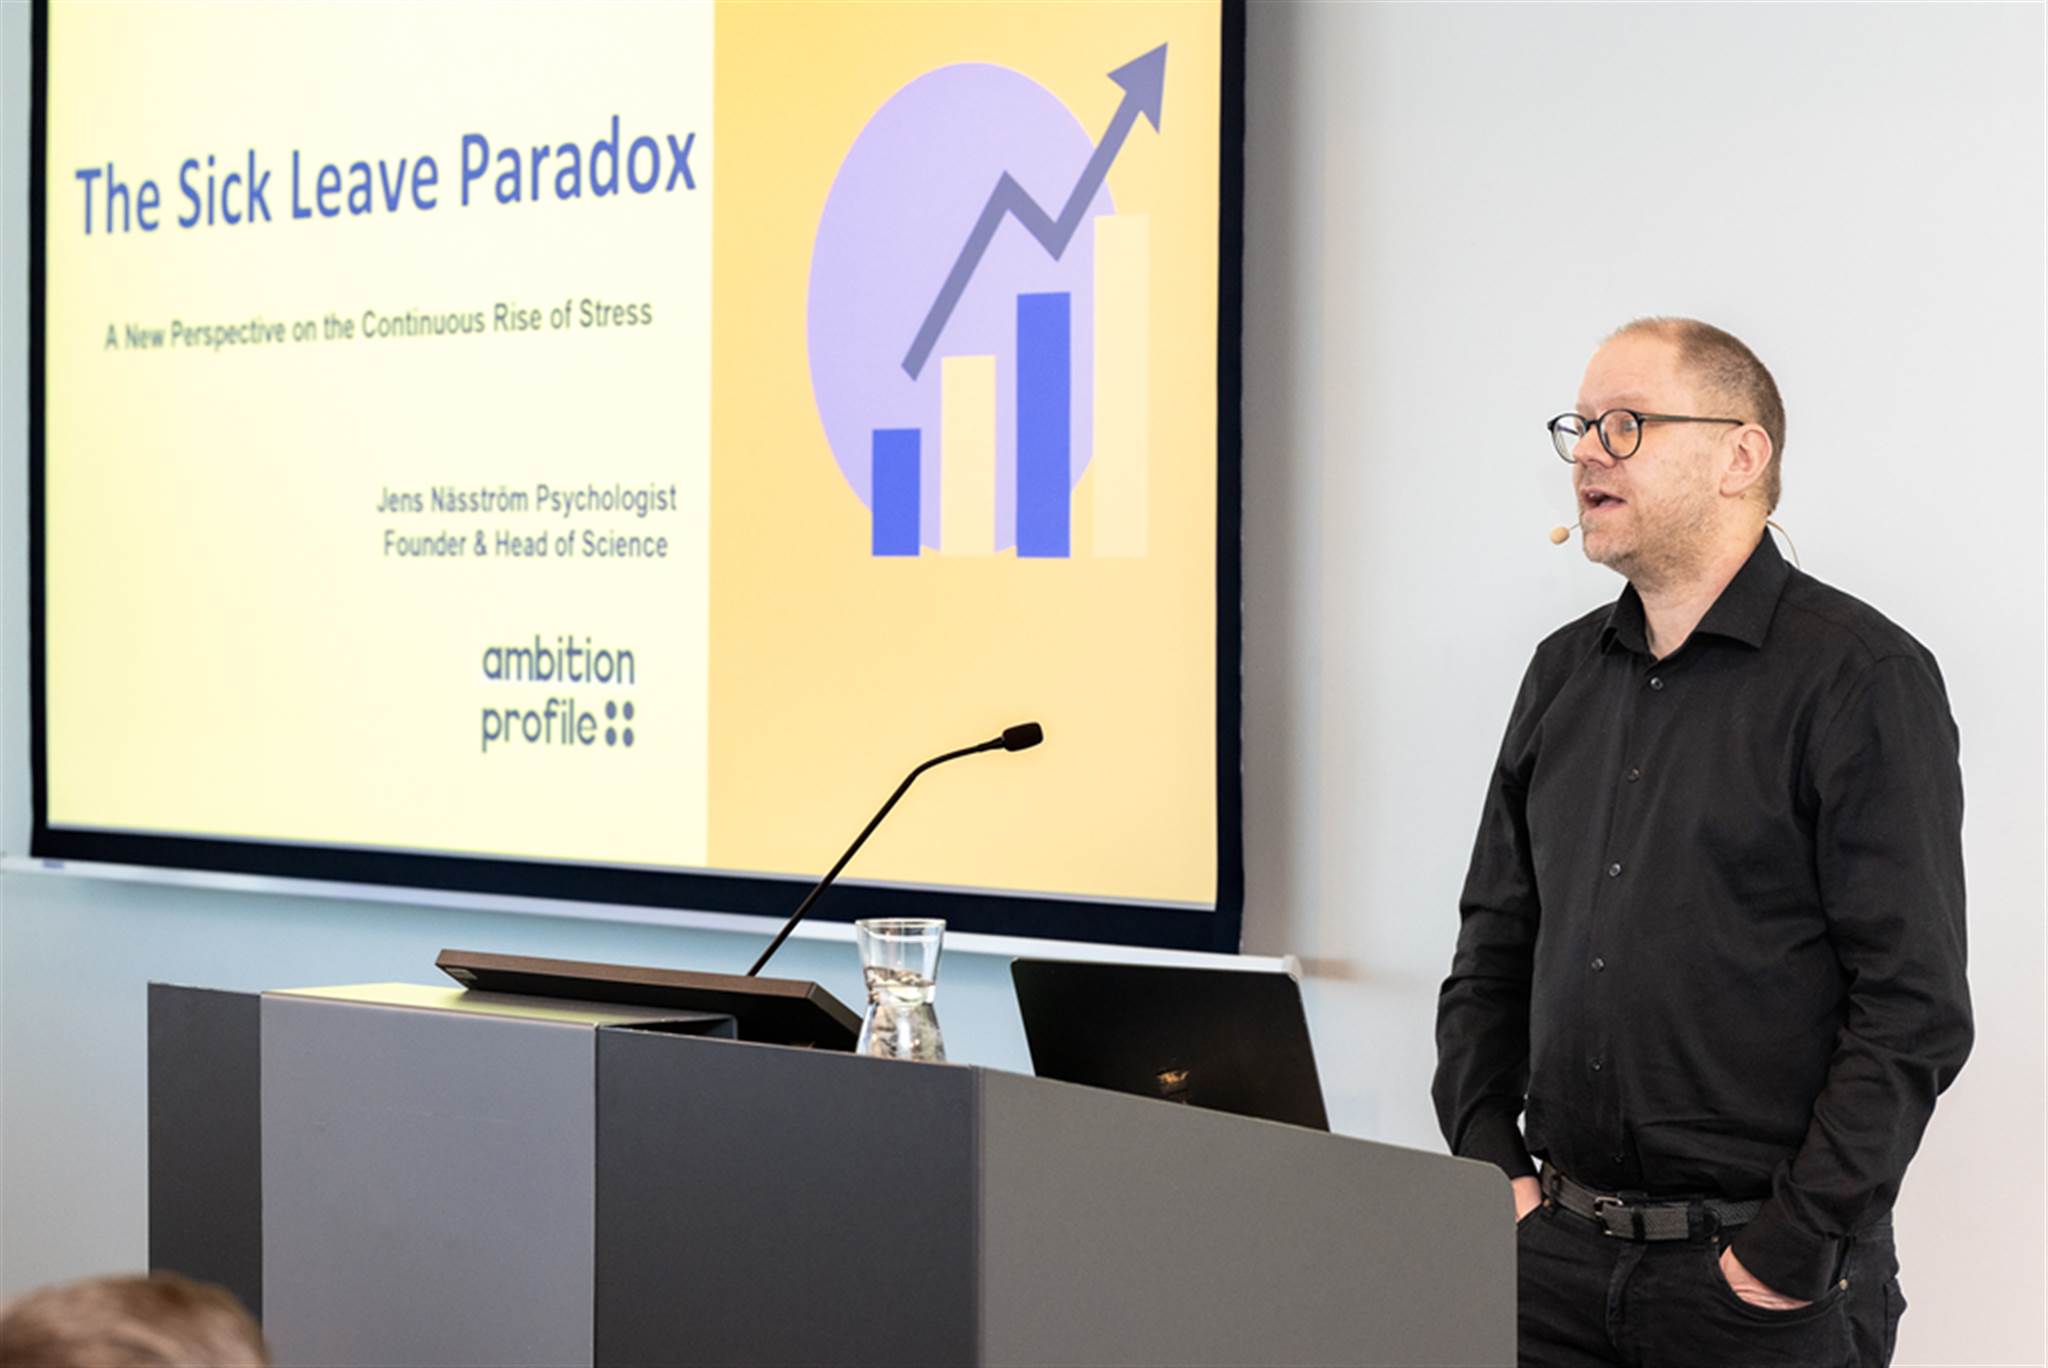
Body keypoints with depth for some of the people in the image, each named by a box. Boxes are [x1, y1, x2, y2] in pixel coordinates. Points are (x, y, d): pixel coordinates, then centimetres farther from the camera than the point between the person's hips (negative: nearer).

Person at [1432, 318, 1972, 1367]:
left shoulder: (1863, 676, -8)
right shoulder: (1565, 671, 12)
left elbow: (1913, 1007, -13)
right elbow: (1493, 945, 17)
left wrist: (1794, 1251, -15)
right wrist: (1491, 1165, 5)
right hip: (1557, 1248, 6)